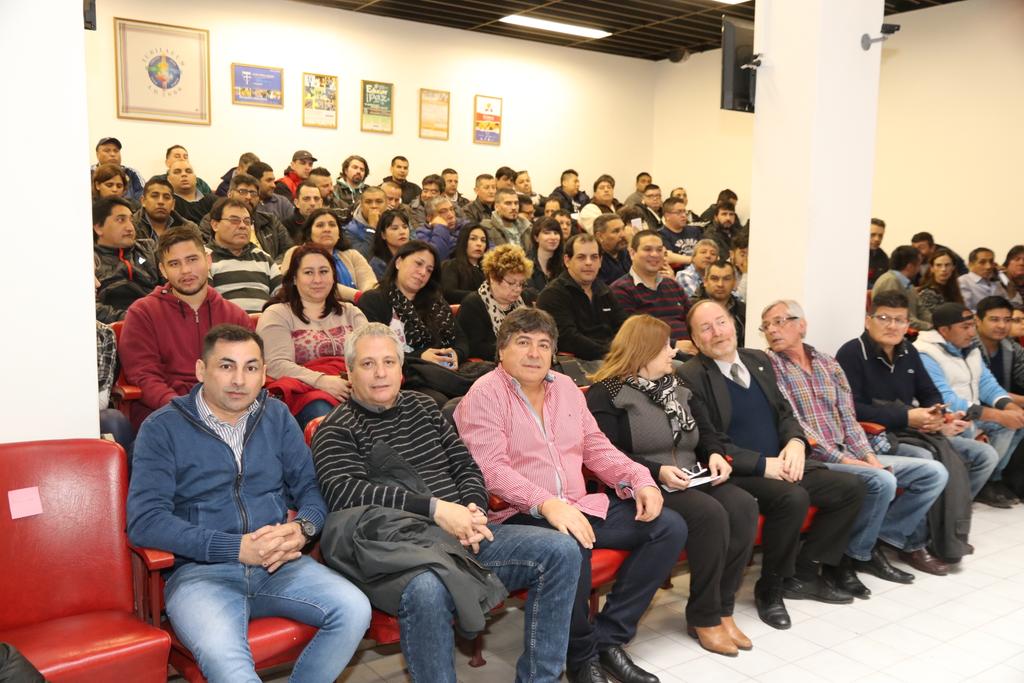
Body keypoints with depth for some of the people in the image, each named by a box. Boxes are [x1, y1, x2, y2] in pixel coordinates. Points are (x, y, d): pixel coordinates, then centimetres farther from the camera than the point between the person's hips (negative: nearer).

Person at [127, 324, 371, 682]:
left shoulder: (277, 417, 13)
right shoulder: (163, 428, 1)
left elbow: (311, 487, 13)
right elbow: (144, 520, -9)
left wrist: (301, 528, -11)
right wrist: (236, 547, -17)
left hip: (278, 564, 4)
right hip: (200, 569, -4)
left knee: (354, 610, -22)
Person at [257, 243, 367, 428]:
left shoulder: (351, 313, 27)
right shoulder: (277, 315, 12)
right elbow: (276, 365, -3)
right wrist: (321, 380, -21)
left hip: (357, 389, 4)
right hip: (306, 391, -4)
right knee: (321, 413, -41)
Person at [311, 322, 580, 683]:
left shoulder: (422, 407, 20)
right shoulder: (336, 430, 3)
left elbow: (466, 466, 20)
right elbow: (346, 493, -14)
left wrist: (473, 509, -4)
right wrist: (434, 508, -21)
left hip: (460, 532, 6)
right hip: (399, 547, -6)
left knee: (562, 550, -11)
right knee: (427, 591, -41)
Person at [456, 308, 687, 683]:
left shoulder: (565, 387, 16)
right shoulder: (485, 395, -6)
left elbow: (596, 447, 17)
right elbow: (491, 468, -17)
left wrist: (640, 480, 0)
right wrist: (546, 504, -31)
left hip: (580, 507, 8)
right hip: (520, 515, -7)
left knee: (669, 526, -5)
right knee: (570, 545, -38)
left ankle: (608, 637, -1)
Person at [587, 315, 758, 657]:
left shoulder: (673, 387, 19)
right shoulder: (606, 394, -5)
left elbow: (705, 431, 21)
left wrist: (715, 454, -1)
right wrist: (657, 472, -23)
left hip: (688, 481, 7)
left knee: (743, 506, -19)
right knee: (709, 514, -30)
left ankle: (722, 609, -9)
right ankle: (703, 617, -13)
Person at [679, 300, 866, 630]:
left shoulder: (759, 360, 12)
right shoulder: (690, 376, -11)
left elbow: (784, 412, 17)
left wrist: (795, 442, -6)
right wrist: (763, 464, -20)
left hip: (781, 464, 8)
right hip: (737, 475, -8)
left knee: (851, 488, -2)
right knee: (793, 498, -32)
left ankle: (805, 572, 10)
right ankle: (770, 588, -8)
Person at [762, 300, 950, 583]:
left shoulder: (828, 364, 14)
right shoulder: (769, 366, -5)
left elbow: (847, 417, 12)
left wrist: (868, 455, -5)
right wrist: (842, 459, -17)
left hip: (848, 454, 7)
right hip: (812, 459, -7)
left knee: (934, 472, 0)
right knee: (882, 480, -30)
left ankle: (877, 538, 3)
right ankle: (851, 557, -8)